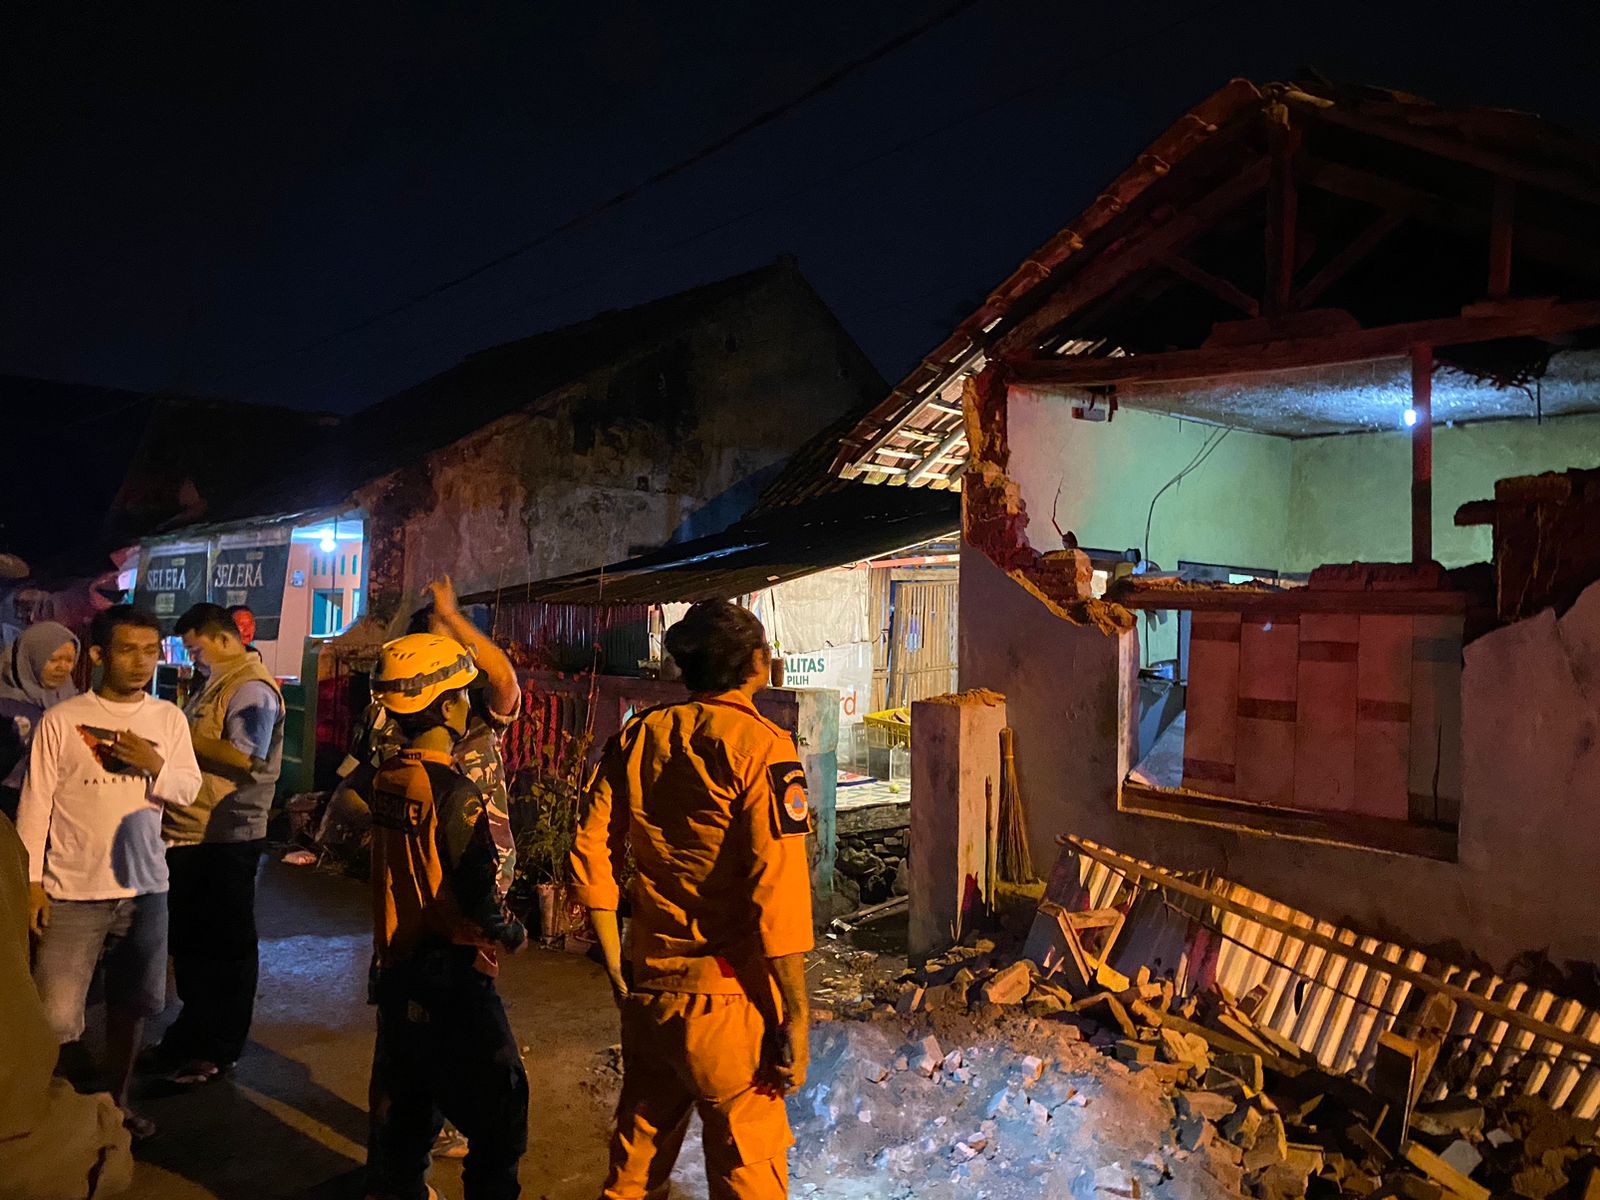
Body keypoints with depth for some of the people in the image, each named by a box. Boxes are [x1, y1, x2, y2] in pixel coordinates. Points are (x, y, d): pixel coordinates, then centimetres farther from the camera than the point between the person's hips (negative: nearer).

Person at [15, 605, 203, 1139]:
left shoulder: (168, 718, 3)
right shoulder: (61, 720, -8)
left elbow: (188, 791, 3)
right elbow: (35, 804, -5)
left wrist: (155, 765, -16)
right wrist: (31, 881, -7)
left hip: (145, 887, 4)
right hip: (73, 891, -4)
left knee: (131, 1005, 15)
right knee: (57, 1019, -2)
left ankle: (115, 1100, 33)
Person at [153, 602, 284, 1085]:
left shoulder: (252, 688, -14)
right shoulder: (214, 685, 17)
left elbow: (245, 758, -24)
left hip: (226, 839, -10)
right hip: (188, 833, 10)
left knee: (226, 945, 2)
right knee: (189, 938, 19)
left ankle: (219, 1049, 14)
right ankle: (193, 1033, 34)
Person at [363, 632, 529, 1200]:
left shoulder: (387, 777, 2)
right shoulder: (453, 792, -21)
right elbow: (477, 893, -22)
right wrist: (512, 932, -5)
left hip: (396, 960, 9)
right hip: (450, 969, -9)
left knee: (403, 1093, 21)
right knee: (497, 1101, 2)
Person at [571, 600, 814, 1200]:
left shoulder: (637, 738, 2)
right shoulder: (758, 744, -14)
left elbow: (591, 858, 3)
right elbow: (778, 892, -19)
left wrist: (616, 970, 12)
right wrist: (795, 1018, -12)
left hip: (650, 989, 6)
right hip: (728, 999, -5)